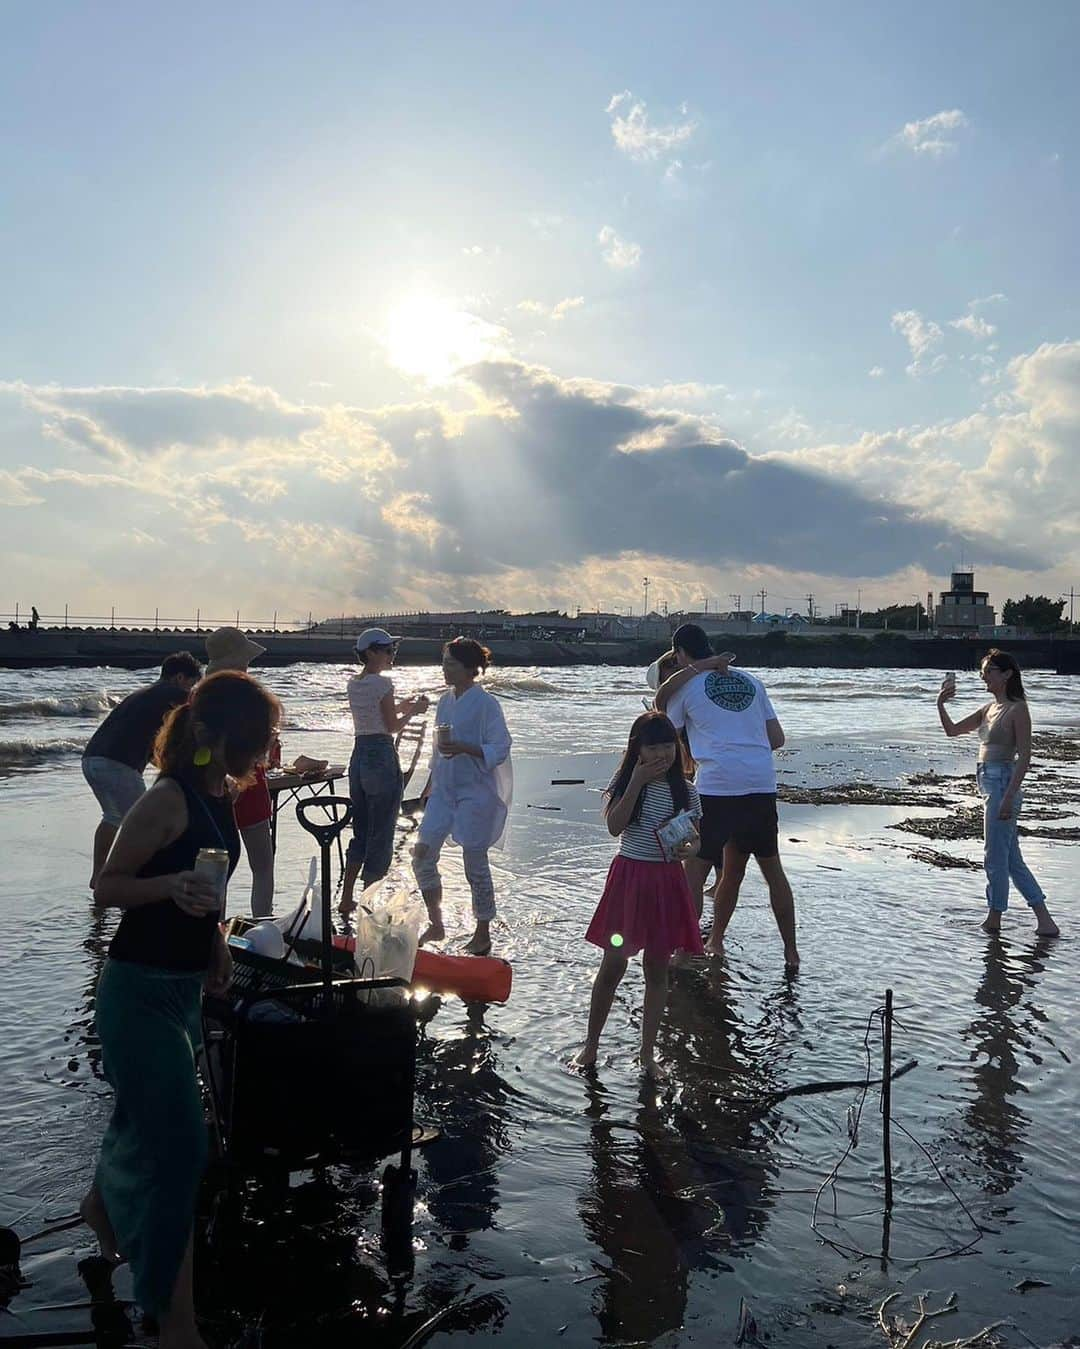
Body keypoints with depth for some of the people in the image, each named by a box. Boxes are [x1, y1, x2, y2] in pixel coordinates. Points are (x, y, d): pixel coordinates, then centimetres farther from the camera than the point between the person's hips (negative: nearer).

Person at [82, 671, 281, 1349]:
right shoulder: (168, 800, -23)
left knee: (147, 1115, 27)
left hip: (183, 986, 9)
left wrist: (216, 940, 10)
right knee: (178, 1146, -4)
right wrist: (172, 886, -34)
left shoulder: (220, 795, 3)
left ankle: (104, 1205, 55)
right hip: (140, 991, -8)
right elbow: (106, 888, -17)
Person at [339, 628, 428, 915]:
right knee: (381, 835, 2)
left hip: (359, 756, 8)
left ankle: (346, 899, 21)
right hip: (382, 757, -8)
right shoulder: (382, 683, -13)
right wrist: (413, 710, 6)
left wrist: (401, 705, 21)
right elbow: (393, 726, -9)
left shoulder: (353, 684, 11)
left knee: (360, 830, 17)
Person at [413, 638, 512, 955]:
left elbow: (500, 750, -16)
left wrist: (464, 747, -28)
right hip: (445, 789, 7)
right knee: (422, 854, 4)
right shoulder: (446, 701, 9)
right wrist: (430, 785, 21)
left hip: (475, 792, -7)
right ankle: (436, 925, 21)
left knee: (475, 864, 2)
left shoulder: (485, 704, -12)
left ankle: (482, 935, 18)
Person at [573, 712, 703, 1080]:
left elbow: (694, 839, 7)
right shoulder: (625, 781, -4)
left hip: (666, 881, 2)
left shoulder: (685, 790, 1)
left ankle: (648, 1053, 23)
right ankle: (590, 1045, 23)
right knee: (613, 965, 5)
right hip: (629, 877, -2)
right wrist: (636, 783, -21)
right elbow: (614, 828, -18)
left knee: (657, 969, 10)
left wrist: (686, 849, -17)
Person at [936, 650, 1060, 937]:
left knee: (995, 857, -1)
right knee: (1011, 858, 12)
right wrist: (941, 704, 2)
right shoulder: (990, 709, 14)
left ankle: (994, 920, 12)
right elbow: (953, 730, 19)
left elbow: (1024, 756, -16)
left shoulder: (1017, 710, -10)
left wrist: (1009, 796, -22)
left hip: (1003, 784, -9)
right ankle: (1043, 918, 16)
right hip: (988, 784, 9)